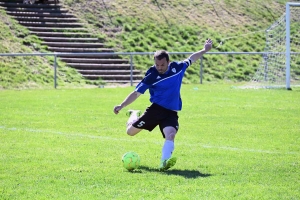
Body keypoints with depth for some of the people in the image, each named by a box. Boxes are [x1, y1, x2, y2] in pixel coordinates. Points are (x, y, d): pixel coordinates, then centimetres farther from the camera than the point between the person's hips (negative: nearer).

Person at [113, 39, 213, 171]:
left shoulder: (178, 67, -1)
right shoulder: (151, 76, -10)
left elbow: (191, 58, 20)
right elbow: (136, 93, -6)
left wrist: (204, 50, 24)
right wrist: (121, 106, -13)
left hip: (171, 113, 1)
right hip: (156, 109, -1)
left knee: (170, 135, -27)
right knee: (131, 131, 4)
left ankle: (164, 163, -40)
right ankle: (133, 115, 39)